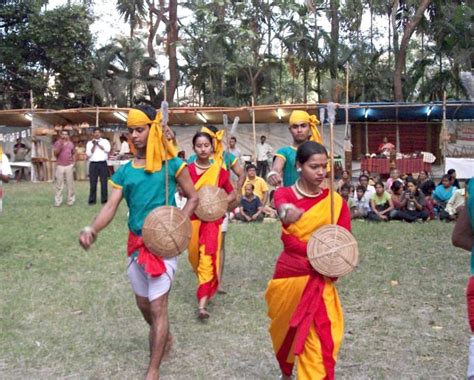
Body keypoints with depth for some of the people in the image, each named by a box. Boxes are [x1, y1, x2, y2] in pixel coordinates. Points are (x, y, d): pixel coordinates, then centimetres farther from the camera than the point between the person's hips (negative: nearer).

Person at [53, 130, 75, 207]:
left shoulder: (71, 144, 7)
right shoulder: (57, 143, 2)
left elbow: (73, 154, 14)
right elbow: (55, 153, -9)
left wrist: (73, 164, 5)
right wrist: (60, 145, -20)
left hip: (69, 166, 1)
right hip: (60, 166, -1)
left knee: (70, 184, 3)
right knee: (59, 184, -1)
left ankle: (71, 200, 9)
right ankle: (57, 201, 2)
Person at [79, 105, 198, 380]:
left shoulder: (171, 165, -6)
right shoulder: (124, 171, 5)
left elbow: (194, 198, 0)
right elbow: (111, 206, -4)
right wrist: (93, 229, -23)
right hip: (136, 243, 5)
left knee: (158, 306, -5)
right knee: (143, 303, 18)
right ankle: (164, 337, 47)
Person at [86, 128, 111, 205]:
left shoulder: (105, 141, 8)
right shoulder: (89, 143, 10)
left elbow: (107, 149, -10)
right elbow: (88, 154, -2)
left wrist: (98, 144, -7)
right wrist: (94, 145, -9)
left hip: (103, 164, 0)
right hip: (93, 164, 0)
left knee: (104, 182, 2)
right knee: (93, 183, 1)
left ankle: (104, 199, 9)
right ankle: (92, 200, 8)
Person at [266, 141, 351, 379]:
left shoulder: (335, 201, -3)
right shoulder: (284, 194, -6)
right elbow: (283, 208, -31)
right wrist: (287, 213, -55)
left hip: (320, 281, 0)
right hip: (288, 276, 1)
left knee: (320, 341, -12)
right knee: (285, 332, 20)